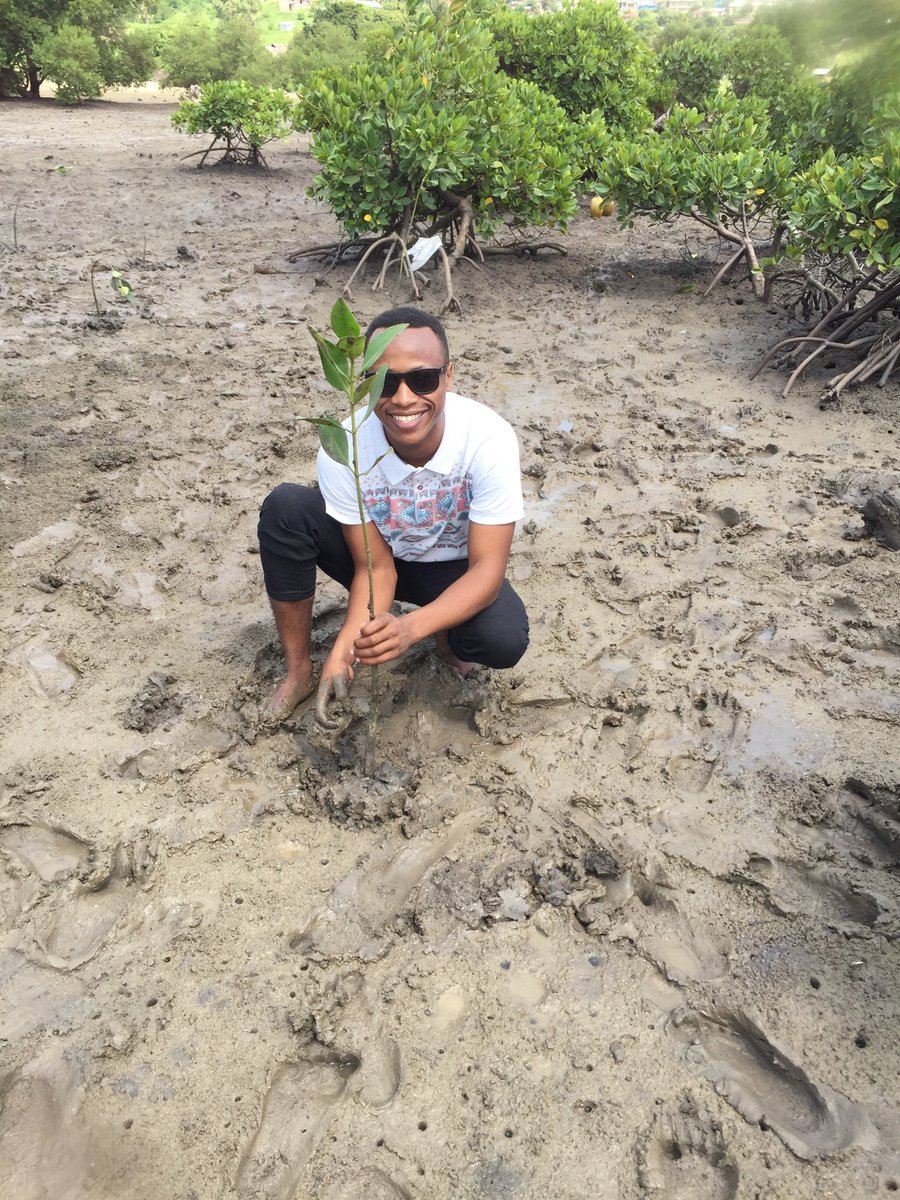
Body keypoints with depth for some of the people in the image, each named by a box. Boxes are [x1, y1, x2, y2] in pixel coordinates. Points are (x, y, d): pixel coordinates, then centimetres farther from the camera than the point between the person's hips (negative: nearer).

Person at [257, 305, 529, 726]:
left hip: (454, 568, -1)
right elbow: (375, 568, -20)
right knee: (284, 507, -25)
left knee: (504, 641, -32)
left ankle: (445, 633, 7)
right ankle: (298, 671, -7)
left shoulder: (488, 439, -32)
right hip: (380, 555, 2)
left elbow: (487, 568, -30)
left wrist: (410, 627, -47)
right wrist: (343, 649, -36)